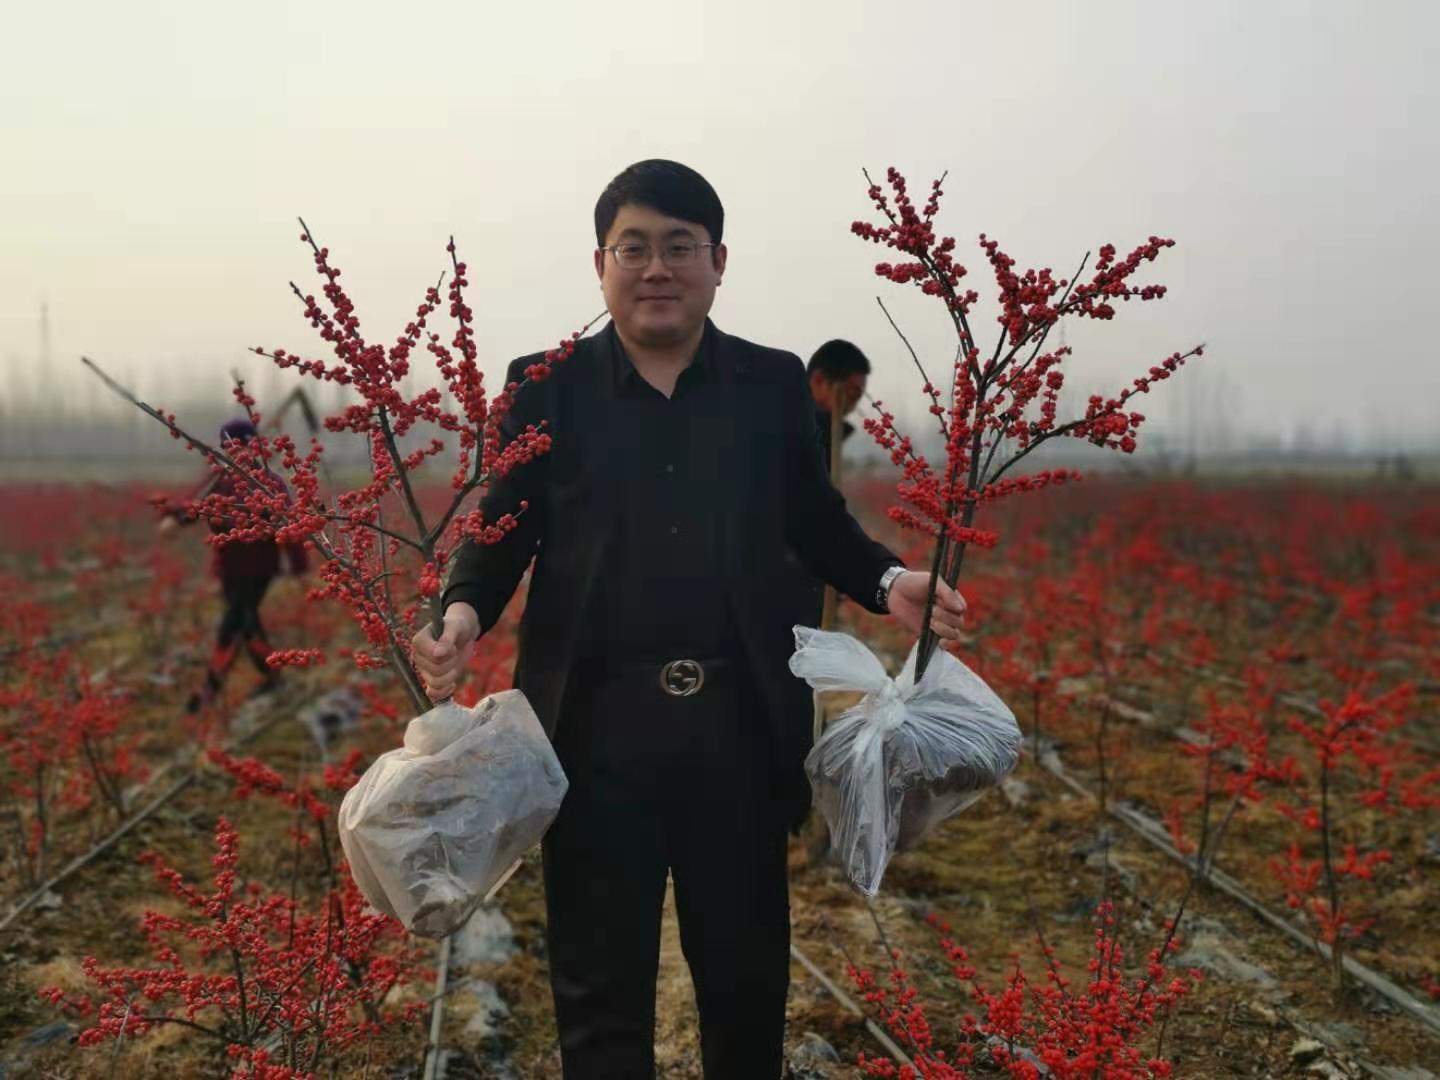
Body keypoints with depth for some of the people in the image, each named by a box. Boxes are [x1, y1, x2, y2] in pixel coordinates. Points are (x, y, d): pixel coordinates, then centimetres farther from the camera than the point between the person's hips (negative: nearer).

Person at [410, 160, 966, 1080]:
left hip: (740, 725, 2)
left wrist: (888, 582, -6)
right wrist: (464, 612, -16)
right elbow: (500, 533, 4)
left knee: (749, 969, 16)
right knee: (601, 980, 10)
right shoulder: (544, 387, 3)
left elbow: (817, 523, 12)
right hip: (598, 727, -1)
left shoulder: (774, 383, 7)